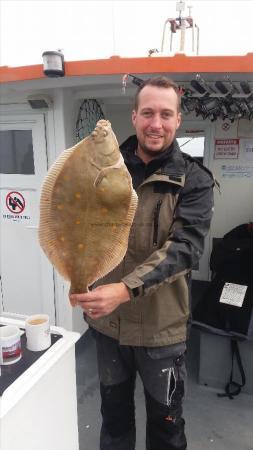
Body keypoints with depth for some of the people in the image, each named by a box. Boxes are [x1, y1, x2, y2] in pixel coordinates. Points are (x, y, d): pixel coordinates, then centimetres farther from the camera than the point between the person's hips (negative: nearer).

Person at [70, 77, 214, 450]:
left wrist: (126, 289, -36)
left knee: (165, 419, 21)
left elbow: (184, 247, -22)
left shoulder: (194, 180, -10)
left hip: (161, 326, -2)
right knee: (113, 409, 27)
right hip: (107, 320, 3)